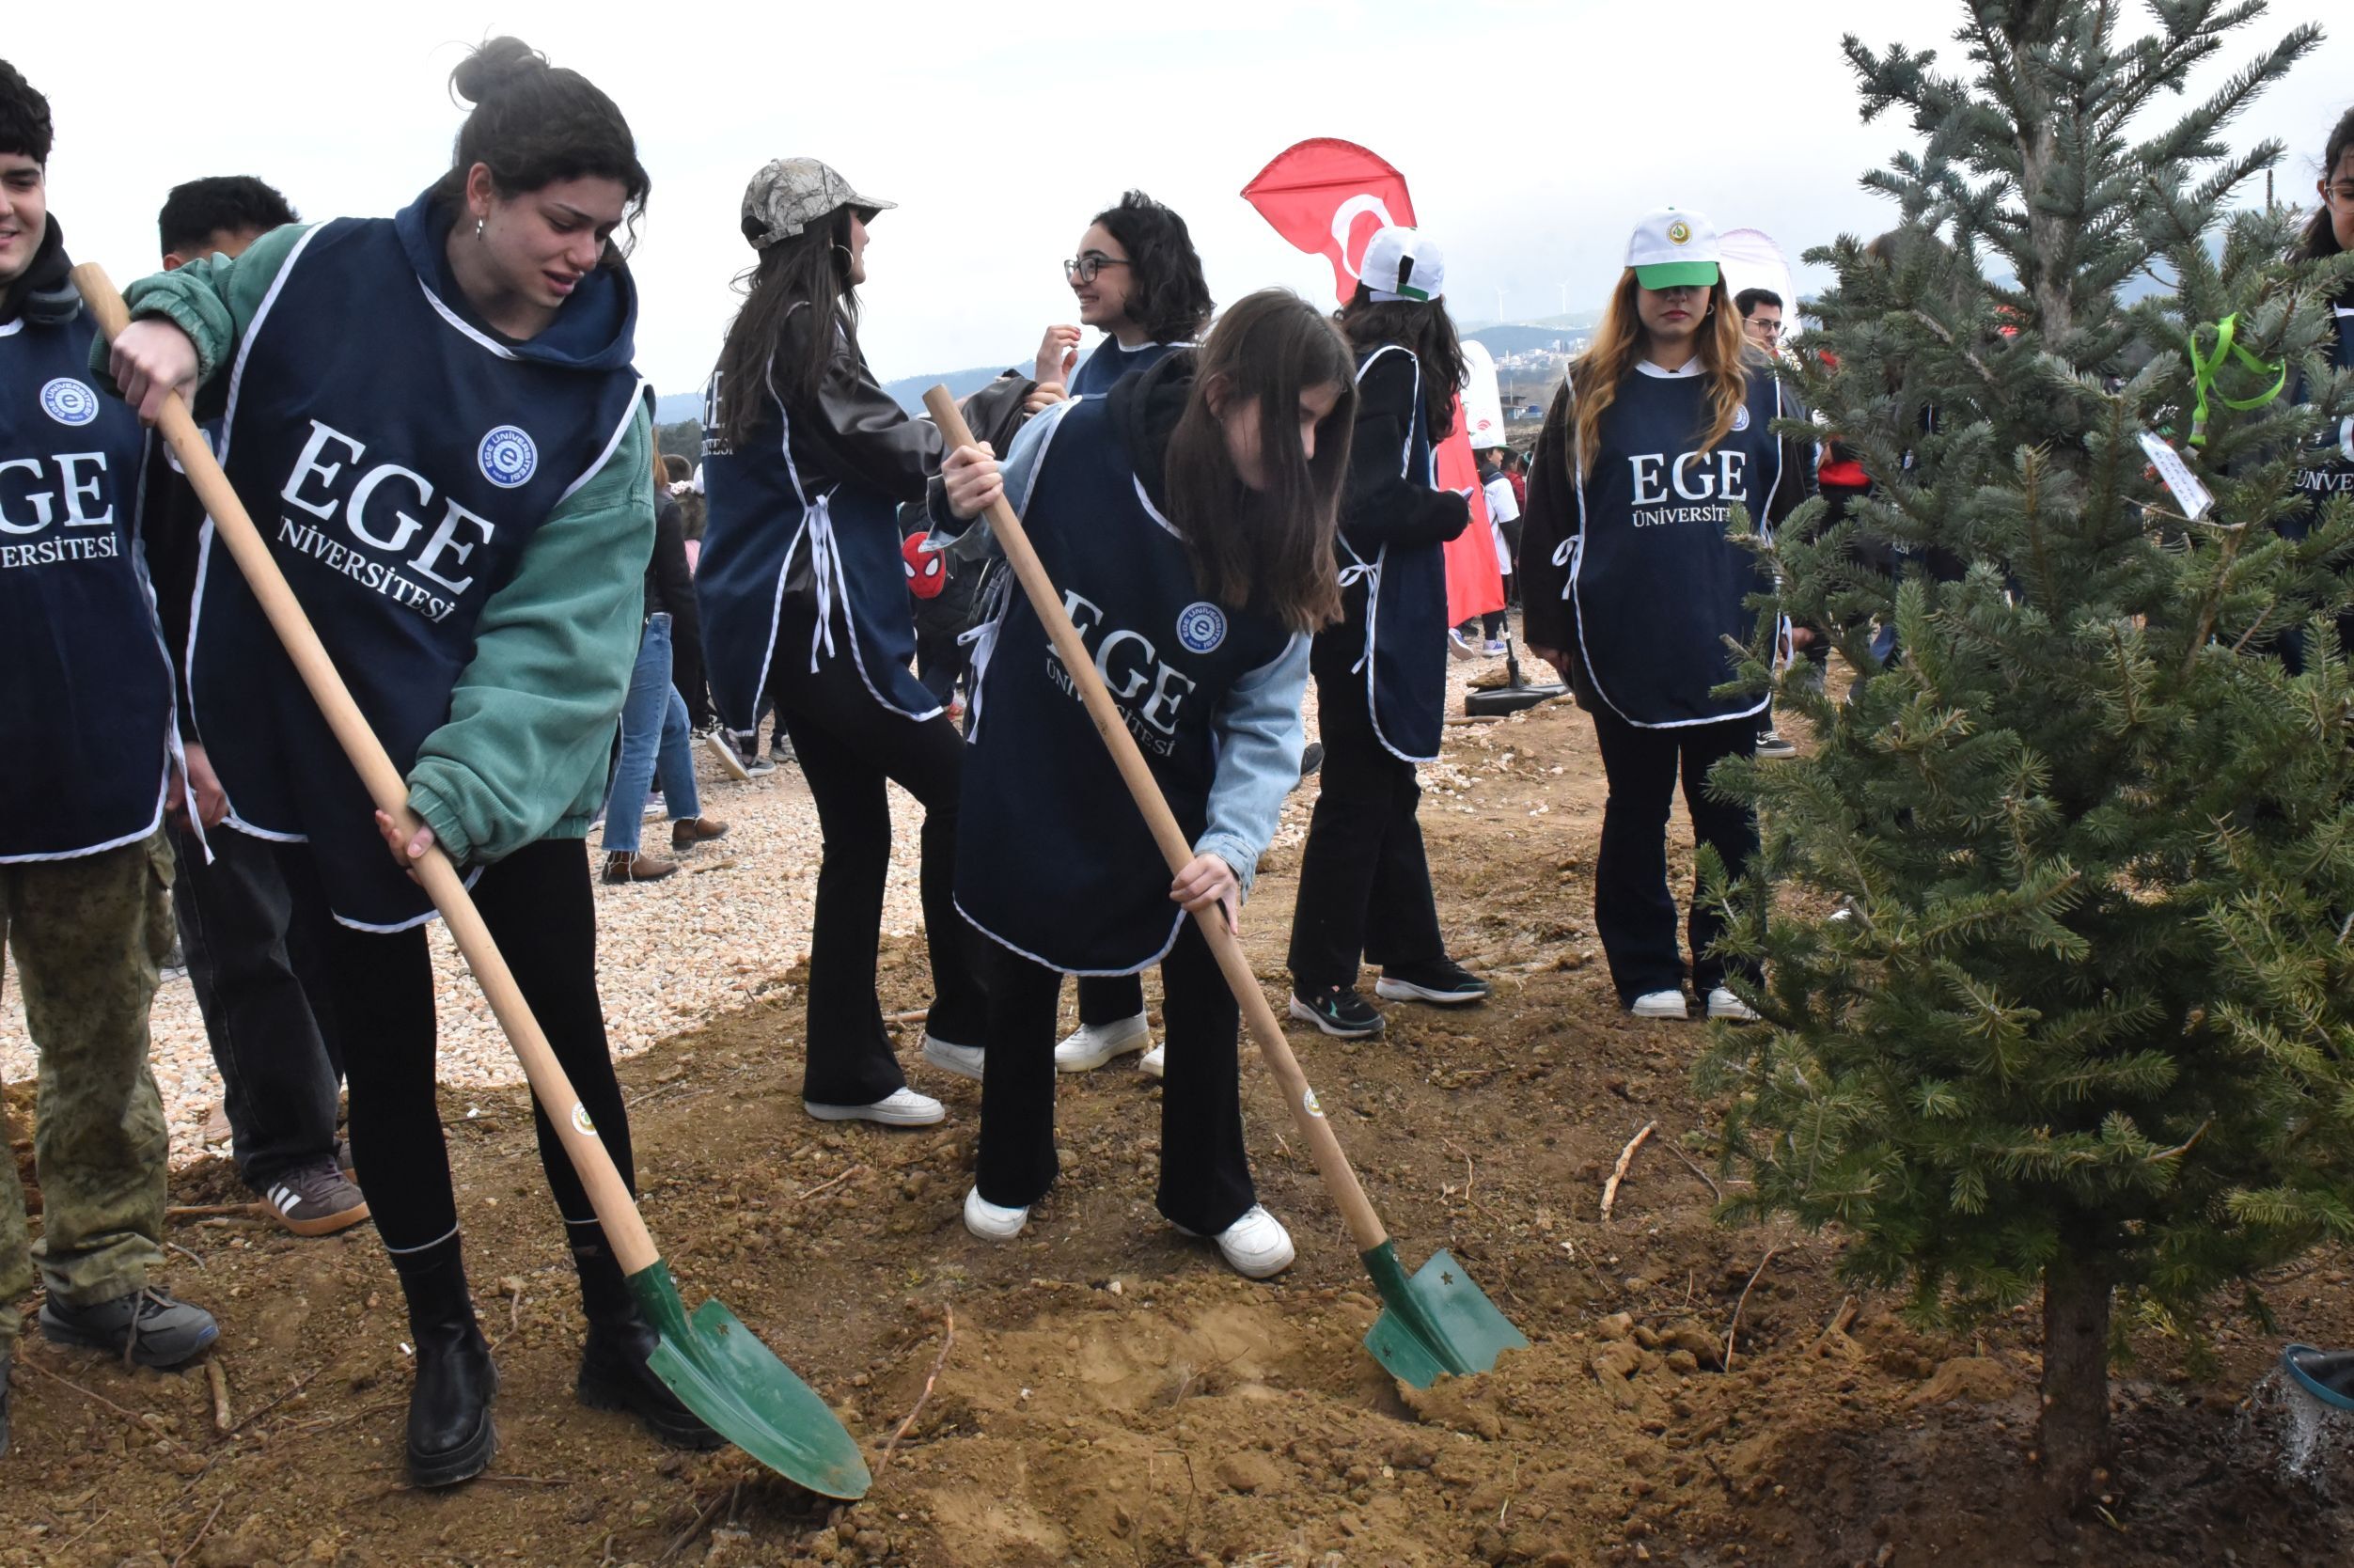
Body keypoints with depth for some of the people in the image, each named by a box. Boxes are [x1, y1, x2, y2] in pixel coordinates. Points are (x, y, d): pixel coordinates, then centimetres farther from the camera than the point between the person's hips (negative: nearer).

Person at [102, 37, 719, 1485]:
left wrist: (463, 792, -29)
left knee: (570, 1037, 7)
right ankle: (447, 1346, 28)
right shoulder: (321, 271, -7)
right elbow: (202, 296, 15)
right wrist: (167, 326, -10)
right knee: (388, 1058, 10)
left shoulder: (597, 400, -12)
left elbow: (562, 634, -18)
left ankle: (621, 1327, 25)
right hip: (324, 752, 1)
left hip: (508, 768, -1)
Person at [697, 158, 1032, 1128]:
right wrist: (1011, 396, -3)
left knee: (857, 835, 11)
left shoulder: (757, 336, 18)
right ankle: (961, 1014, 5)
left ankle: (845, 1071, 15)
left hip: (791, 627, 10)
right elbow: (906, 458, -15)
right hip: (824, 622, -10)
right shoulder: (809, 333, -11)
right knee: (959, 785, -3)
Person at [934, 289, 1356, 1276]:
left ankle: (1209, 1195, 25)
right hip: (1029, 771, -1)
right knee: (1023, 971, 13)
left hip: (1173, 795, 1)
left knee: (1205, 978, 2)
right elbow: (994, 553, -4)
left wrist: (1230, 843, -31)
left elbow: (1266, 720, -16)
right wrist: (968, 513, -27)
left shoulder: (1284, 537, -17)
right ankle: (1008, 1174, 36)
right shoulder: (1073, 441, -23)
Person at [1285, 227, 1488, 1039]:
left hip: (1347, 606, 9)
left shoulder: (1343, 359, 10)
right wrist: (1454, 510, -8)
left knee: (1387, 781, 16)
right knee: (1357, 794, -1)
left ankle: (1410, 955, 28)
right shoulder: (1396, 369, -14)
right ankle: (1321, 981, 8)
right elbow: (1373, 504, -23)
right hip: (1373, 610, -9)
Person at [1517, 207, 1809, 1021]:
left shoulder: (1757, 389, 7)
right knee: (1637, 812, 9)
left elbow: (1789, 509, 12)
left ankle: (1729, 969, 21)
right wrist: (1549, 626, 0)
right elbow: (1549, 514, 2)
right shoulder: (1591, 393, 2)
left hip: (1730, 642, 2)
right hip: (1624, 646, -1)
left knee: (1729, 814, 9)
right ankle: (1646, 973, 20)